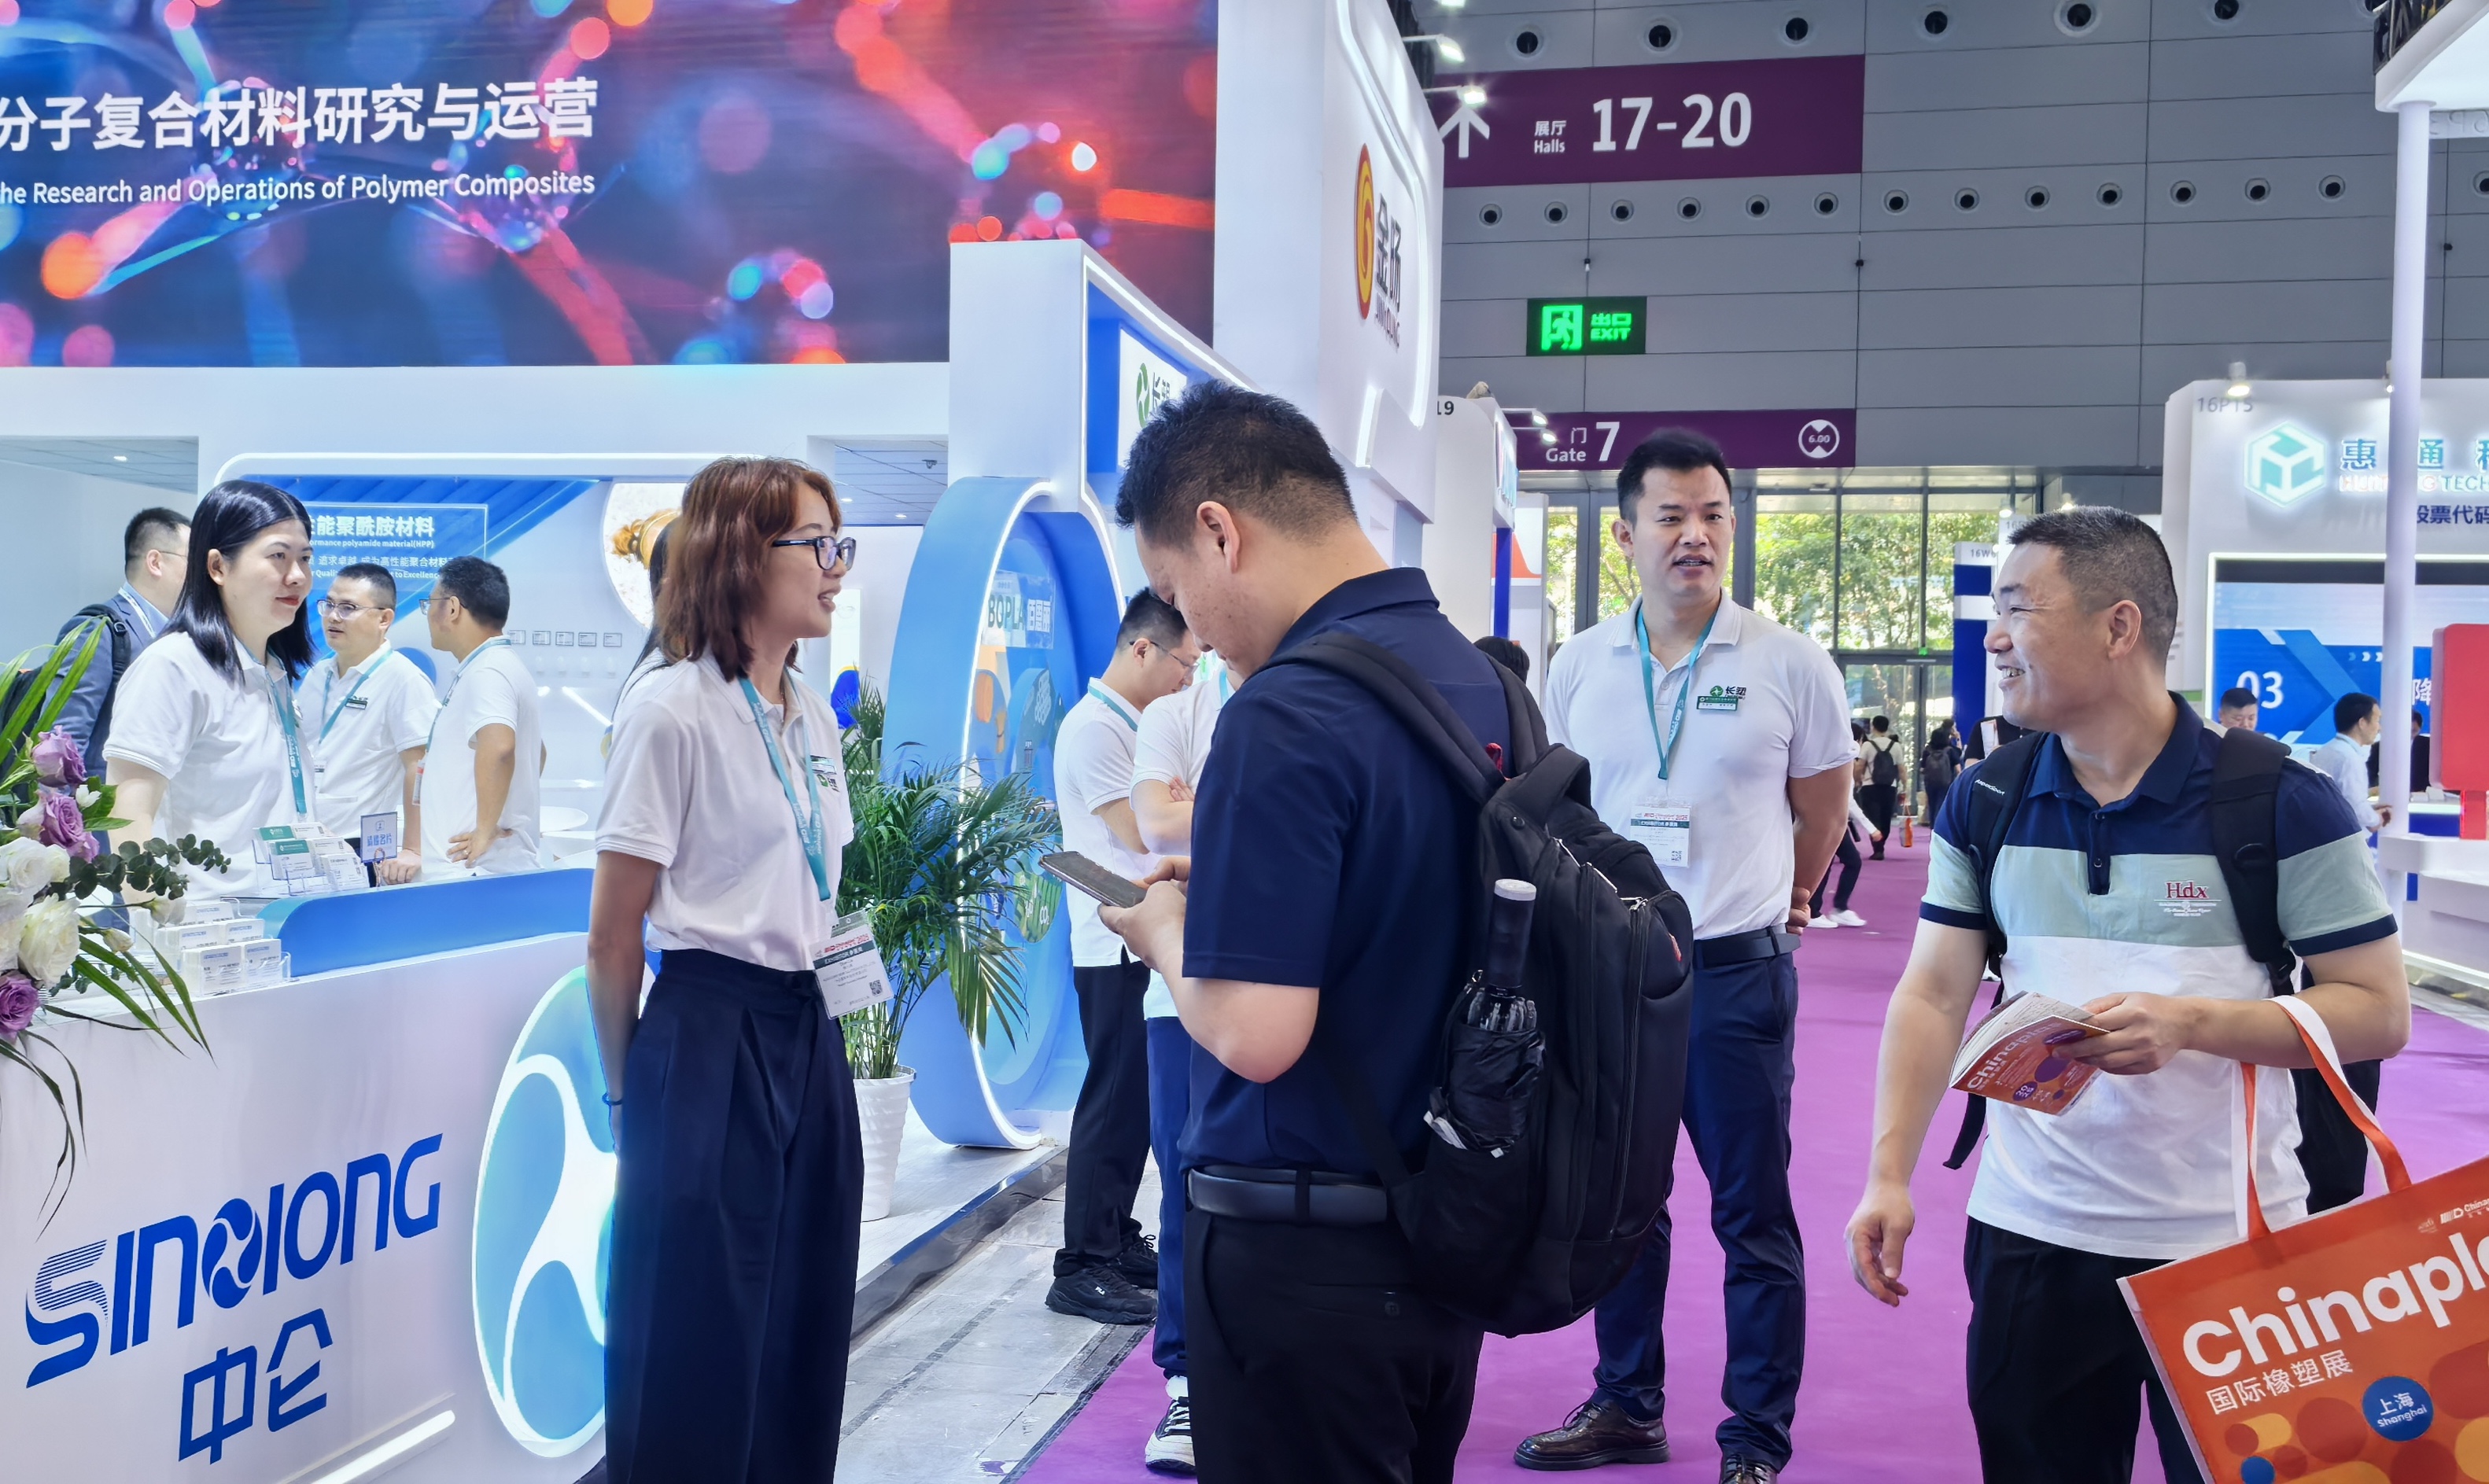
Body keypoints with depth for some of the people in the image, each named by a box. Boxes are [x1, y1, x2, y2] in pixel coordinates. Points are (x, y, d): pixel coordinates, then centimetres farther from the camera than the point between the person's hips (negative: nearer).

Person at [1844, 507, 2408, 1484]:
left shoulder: (2282, 805, -10)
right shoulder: (1983, 806, 2)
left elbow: (2380, 1012, -8)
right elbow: (1933, 997, 1)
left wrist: (2192, 1022, -22)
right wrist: (1890, 1172, -10)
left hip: (2229, 1245, -3)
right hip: (2028, 1237, 3)